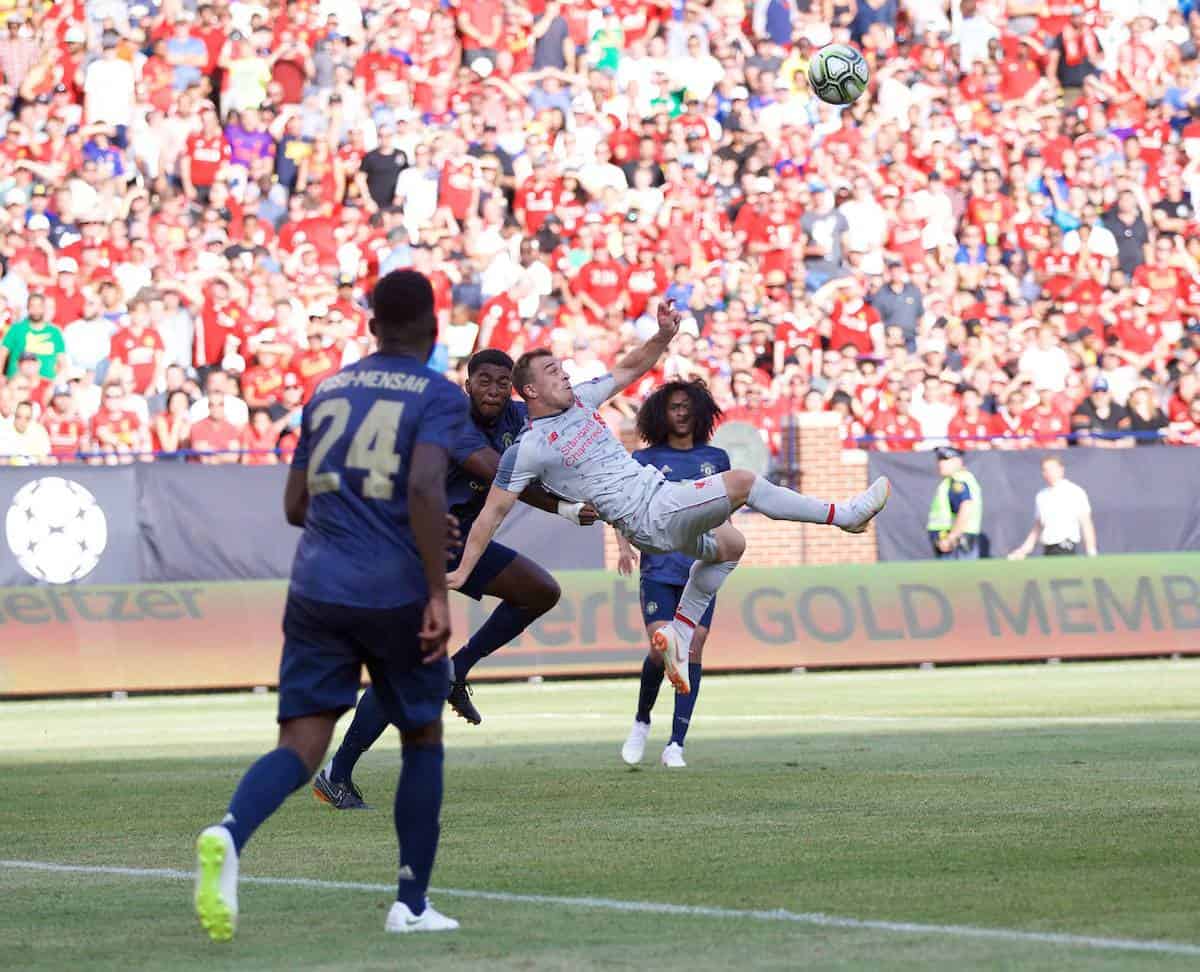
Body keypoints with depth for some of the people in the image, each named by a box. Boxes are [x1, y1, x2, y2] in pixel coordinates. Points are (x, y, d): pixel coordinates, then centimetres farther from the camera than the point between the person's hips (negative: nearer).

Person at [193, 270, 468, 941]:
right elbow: (424, 488, -18)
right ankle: (412, 904, 19)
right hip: (396, 595, -4)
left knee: (301, 746, -3)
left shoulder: (328, 391, 16)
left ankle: (229, 836, -34)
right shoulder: (439, 397, -1)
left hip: (317, 589, 4)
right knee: (423, 740, 17)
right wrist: (438, 594, -17)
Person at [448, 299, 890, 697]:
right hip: (649, 516, -9)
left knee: (729, 545, 25)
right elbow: (493, 513, -11)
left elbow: (630, 368, 15)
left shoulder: (579, 400, 7)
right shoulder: (527, 449, -13)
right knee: (742, 482, -16)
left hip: (659, 492, 9)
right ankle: (845, 514, -4)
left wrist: (663, 336, -4)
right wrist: (462, 572, -14)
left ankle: (679, 635, 21)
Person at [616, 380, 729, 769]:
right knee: (662, 647, -14)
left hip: (702, 570, 2)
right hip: (659, 568, -2)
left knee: (694, 647, -8)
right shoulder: (646, 460, 5)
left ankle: (676, 744, -5)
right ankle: (642, 721, 14)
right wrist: (624, 544, -12)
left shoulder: (715, 458, 12)